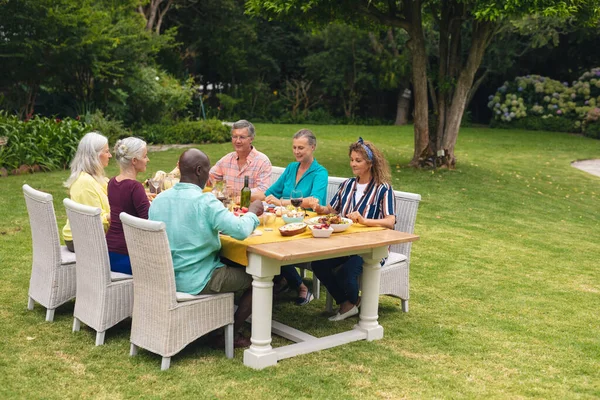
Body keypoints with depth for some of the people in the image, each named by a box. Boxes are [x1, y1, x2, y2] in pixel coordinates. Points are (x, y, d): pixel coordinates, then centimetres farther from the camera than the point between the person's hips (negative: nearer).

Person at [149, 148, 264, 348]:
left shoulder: (158, 199, 0)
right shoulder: (205, 201, -22)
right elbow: (241, 230, -27)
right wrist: (252, 212, -6)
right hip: (195, 281, -8)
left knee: (231, 267, 31)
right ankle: (231, 333, 16)